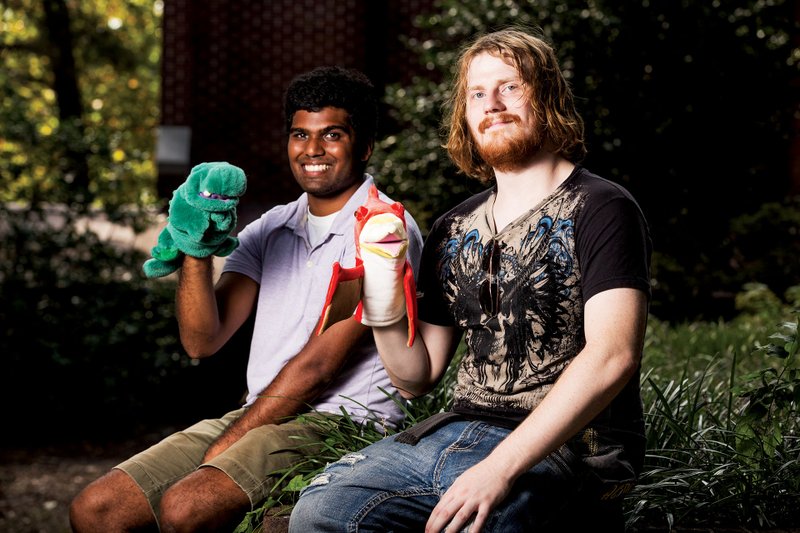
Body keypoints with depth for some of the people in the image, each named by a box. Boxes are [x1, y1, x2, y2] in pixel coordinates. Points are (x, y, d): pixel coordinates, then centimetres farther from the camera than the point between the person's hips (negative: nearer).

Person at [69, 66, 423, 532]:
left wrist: (225, 446, -10)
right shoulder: (270, 229, 15)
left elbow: (318, 365, -13)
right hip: (258, 417, 7)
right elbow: (203, 342, 7)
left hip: (343, 423, -7)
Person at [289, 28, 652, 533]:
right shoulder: (454, 231, 15)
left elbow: (612, 356, -20)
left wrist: (500, 468, -27)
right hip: (458, 431, 6)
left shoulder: (599, 210, -5)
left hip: (566, 449, -5)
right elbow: (416, 378, 17)